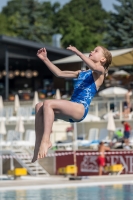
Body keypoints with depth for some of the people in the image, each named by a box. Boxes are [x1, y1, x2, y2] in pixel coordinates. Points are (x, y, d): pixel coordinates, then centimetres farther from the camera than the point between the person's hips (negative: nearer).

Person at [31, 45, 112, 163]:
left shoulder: (99, 72, 6)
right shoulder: (81, 73, 30)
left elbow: (94, 67, -19)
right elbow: (59, 73, 28)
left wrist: (77, 52, -23)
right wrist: (45, 59, 21)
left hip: (81, 109, -8)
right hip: (71, 109, 8)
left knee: (48, 103, -27)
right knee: (39, 106, -13)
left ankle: (46, 140, -26)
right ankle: (38, 145, -20)